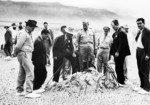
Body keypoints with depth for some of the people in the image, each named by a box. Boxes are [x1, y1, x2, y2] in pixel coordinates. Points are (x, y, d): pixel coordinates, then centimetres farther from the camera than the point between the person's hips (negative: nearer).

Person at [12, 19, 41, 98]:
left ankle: (19, 91, 23)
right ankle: (29, 92, -12)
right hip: (24, 54, -10)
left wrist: (15, 53, 8)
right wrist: (15, 53, -2)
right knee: (30, 73, -12)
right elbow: (18, 46, -17)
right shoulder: (23, 34, -16)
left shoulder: (28, 33, 17)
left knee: (22, 73, 14)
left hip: (27, 54, 10)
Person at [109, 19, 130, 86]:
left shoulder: (121, 33, -12)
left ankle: (121, 82, 5)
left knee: (119, 68, -4)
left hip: (120, 54, -8)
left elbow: (121, 44, -18)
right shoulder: (114, 34, 16)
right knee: (118, 68, 12)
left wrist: (118, 52, -22)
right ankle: (119, 81, 20)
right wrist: (111, 53, 15)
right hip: (116, 54, 8)